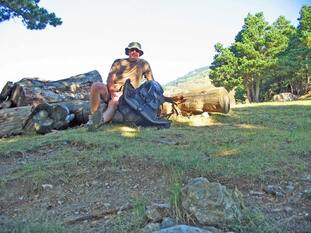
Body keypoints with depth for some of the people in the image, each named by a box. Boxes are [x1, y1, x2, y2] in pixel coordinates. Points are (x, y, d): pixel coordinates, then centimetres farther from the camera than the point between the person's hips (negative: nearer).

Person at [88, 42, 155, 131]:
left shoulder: (143, 64, 19)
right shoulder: (118, 62, 19)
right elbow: (110, 78, 6)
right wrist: (112, 91, -13)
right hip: (111, 91, 3)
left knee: (113, 103, -36)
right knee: (96, 86, -28)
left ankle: (100, 120, -61)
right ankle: (94, 116, -30)